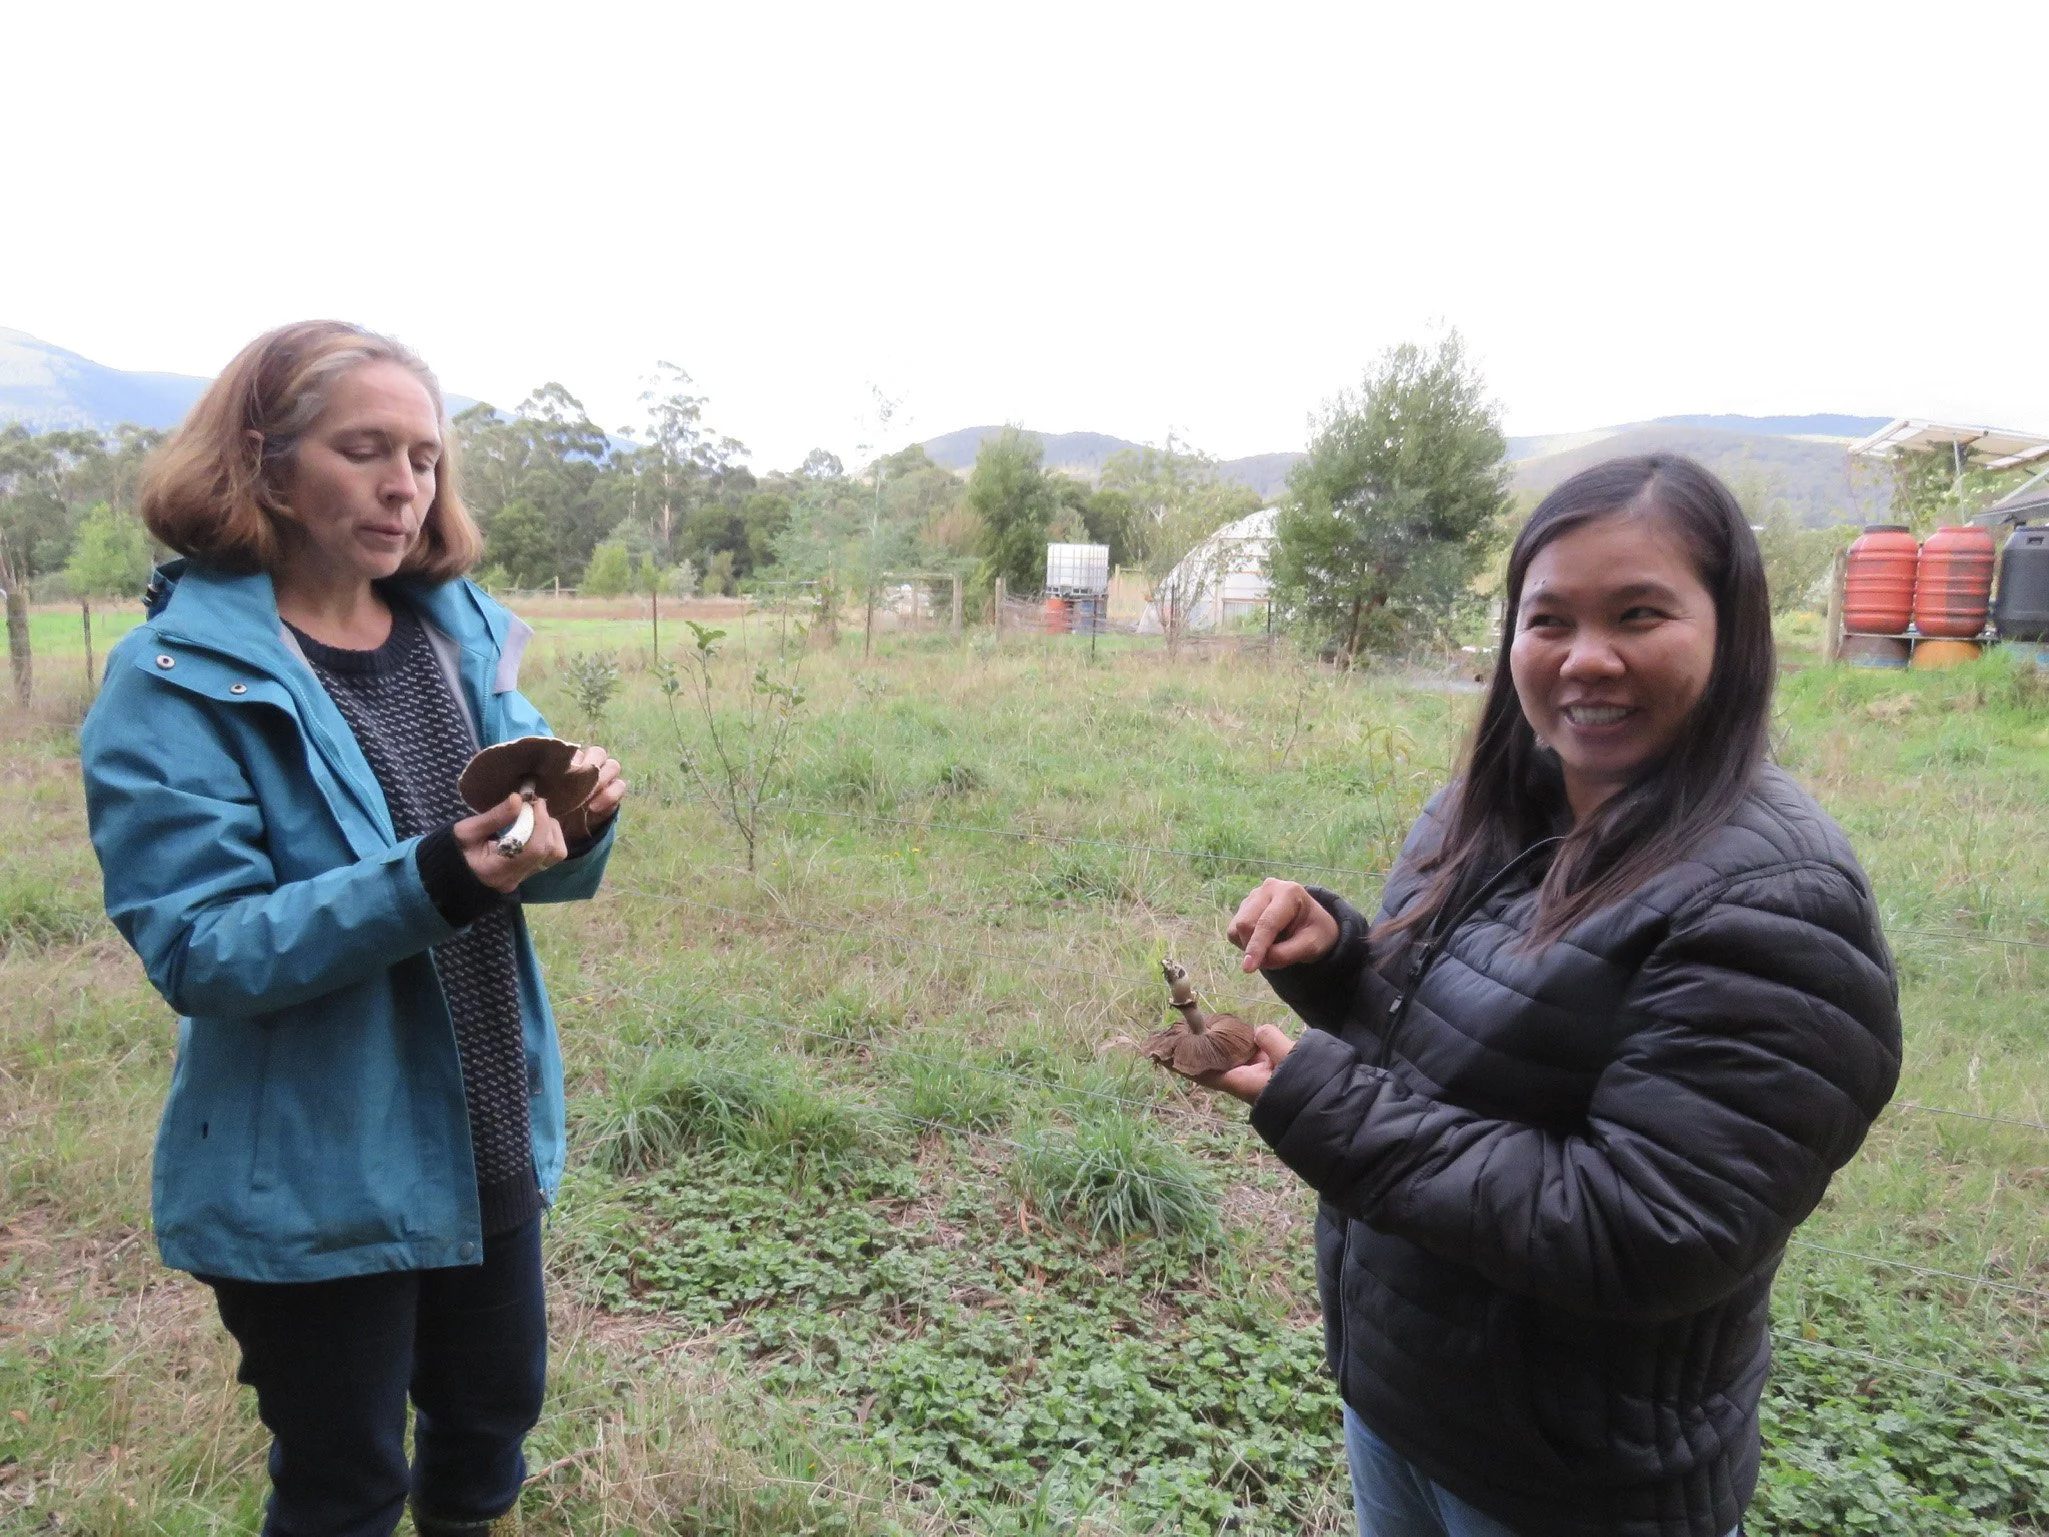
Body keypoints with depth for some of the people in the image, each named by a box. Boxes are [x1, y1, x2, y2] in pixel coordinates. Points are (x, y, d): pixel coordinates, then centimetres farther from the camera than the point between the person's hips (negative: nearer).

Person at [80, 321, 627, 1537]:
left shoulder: (461, 630, 0)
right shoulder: (174, 679, -16)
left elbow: (528, 876, 4)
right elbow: (196, 949, -21)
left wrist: (577, 828, -19)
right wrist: (426, 885, -35)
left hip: (490, 1144, 5)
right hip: (313, 1179, -5)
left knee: (494, 1421, 24)